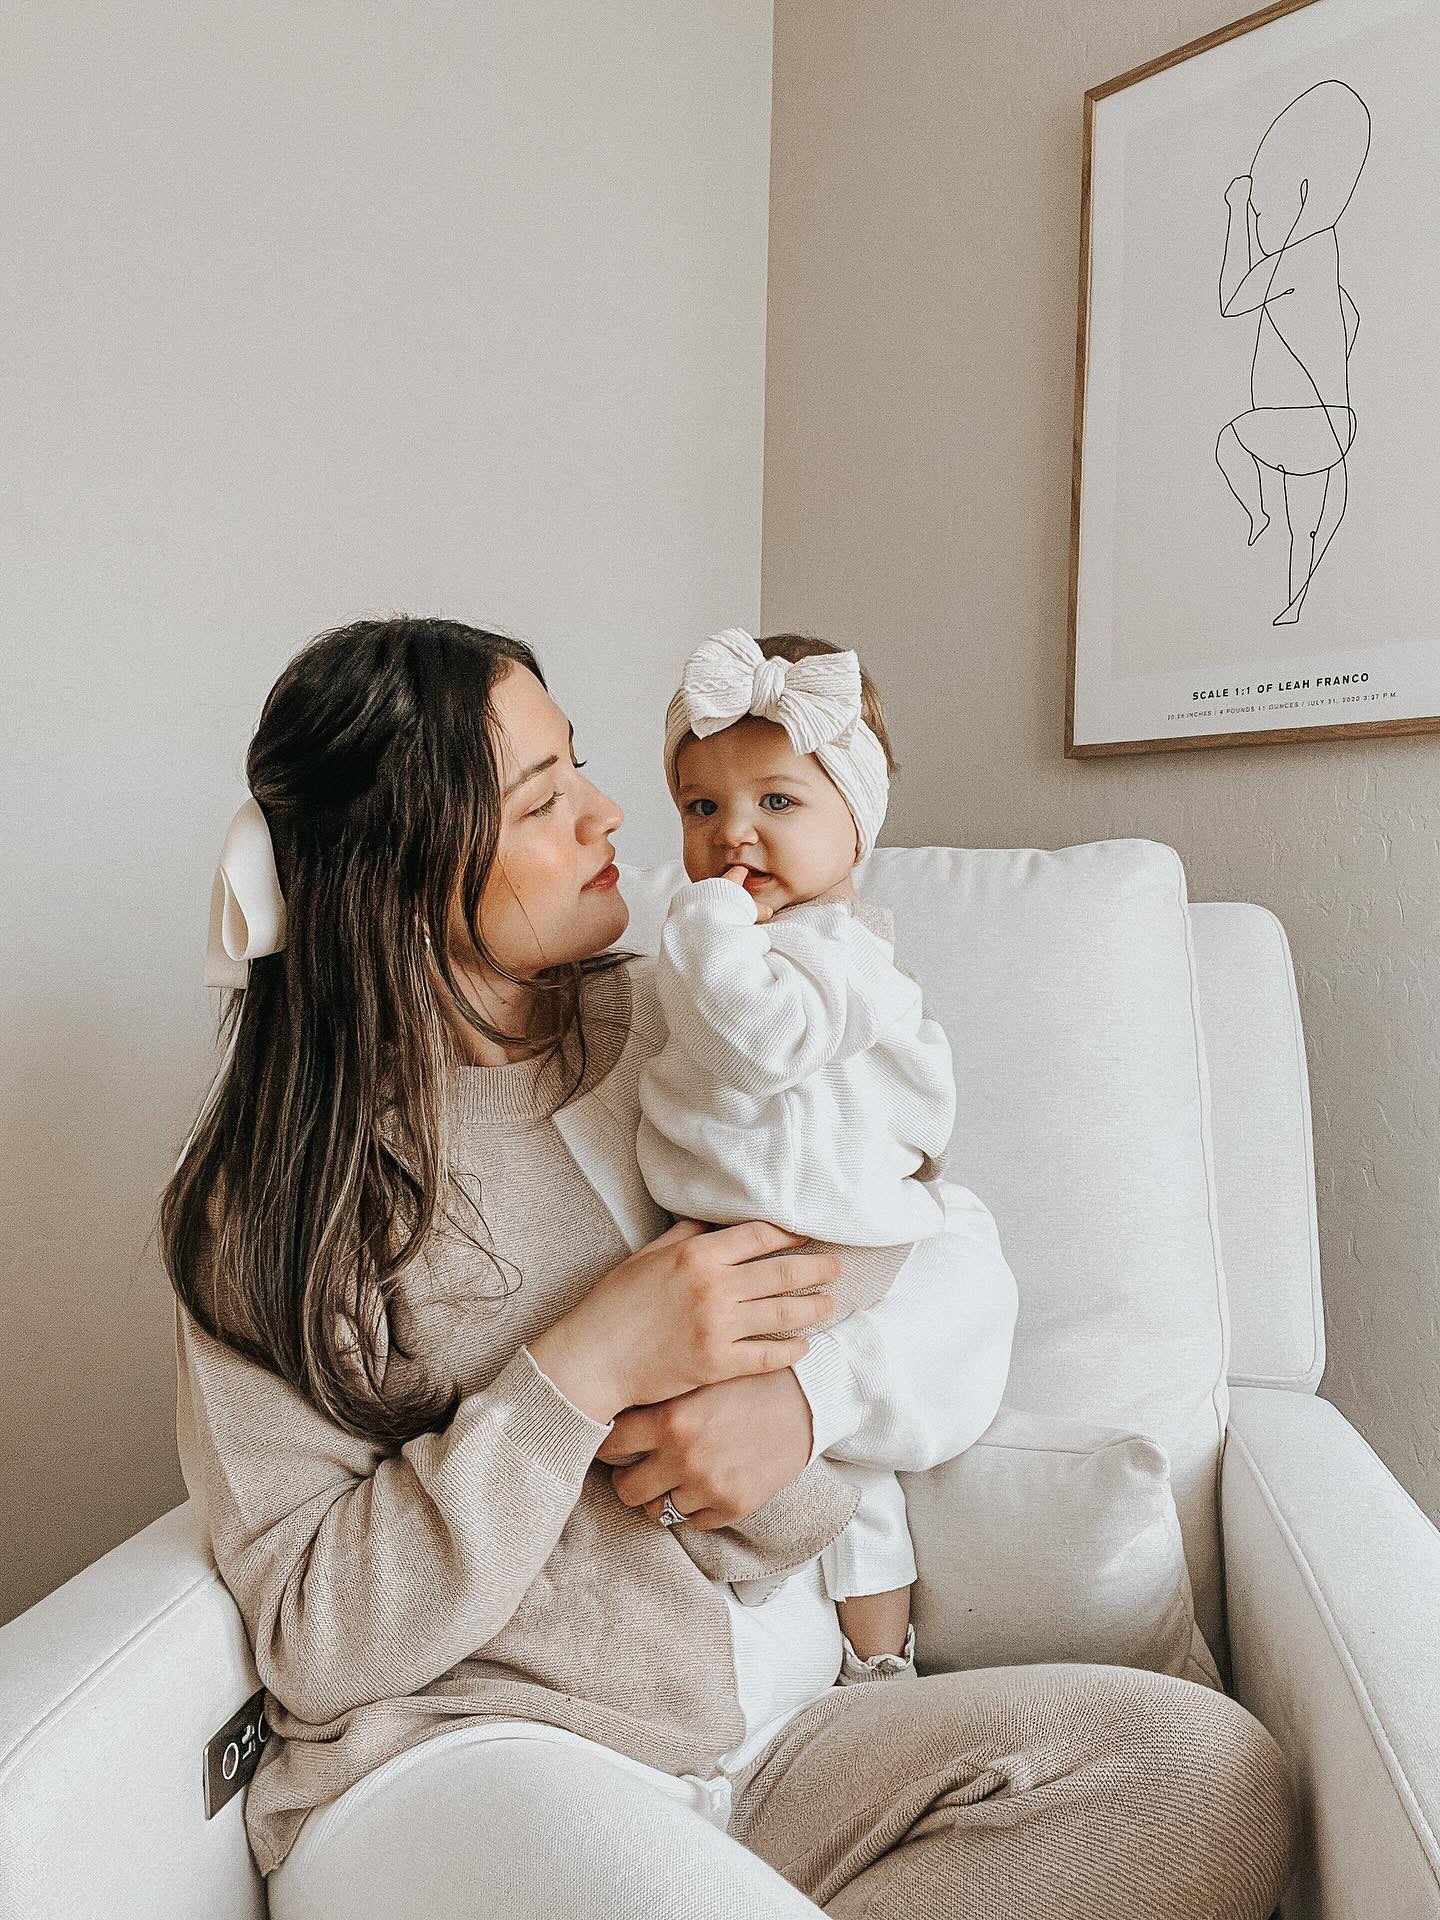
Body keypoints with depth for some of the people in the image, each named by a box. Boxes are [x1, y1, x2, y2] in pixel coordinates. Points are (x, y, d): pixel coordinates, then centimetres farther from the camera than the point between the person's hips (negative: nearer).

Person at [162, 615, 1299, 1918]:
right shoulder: (272, 1188, -7)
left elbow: (959, 1250, 5)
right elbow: (310, 1639, -9)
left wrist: (810, 1391, -16)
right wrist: (581, 1373, -20)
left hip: (771, 1737, 6)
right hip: (449, 1758, -5)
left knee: (1217, 1775, -17)